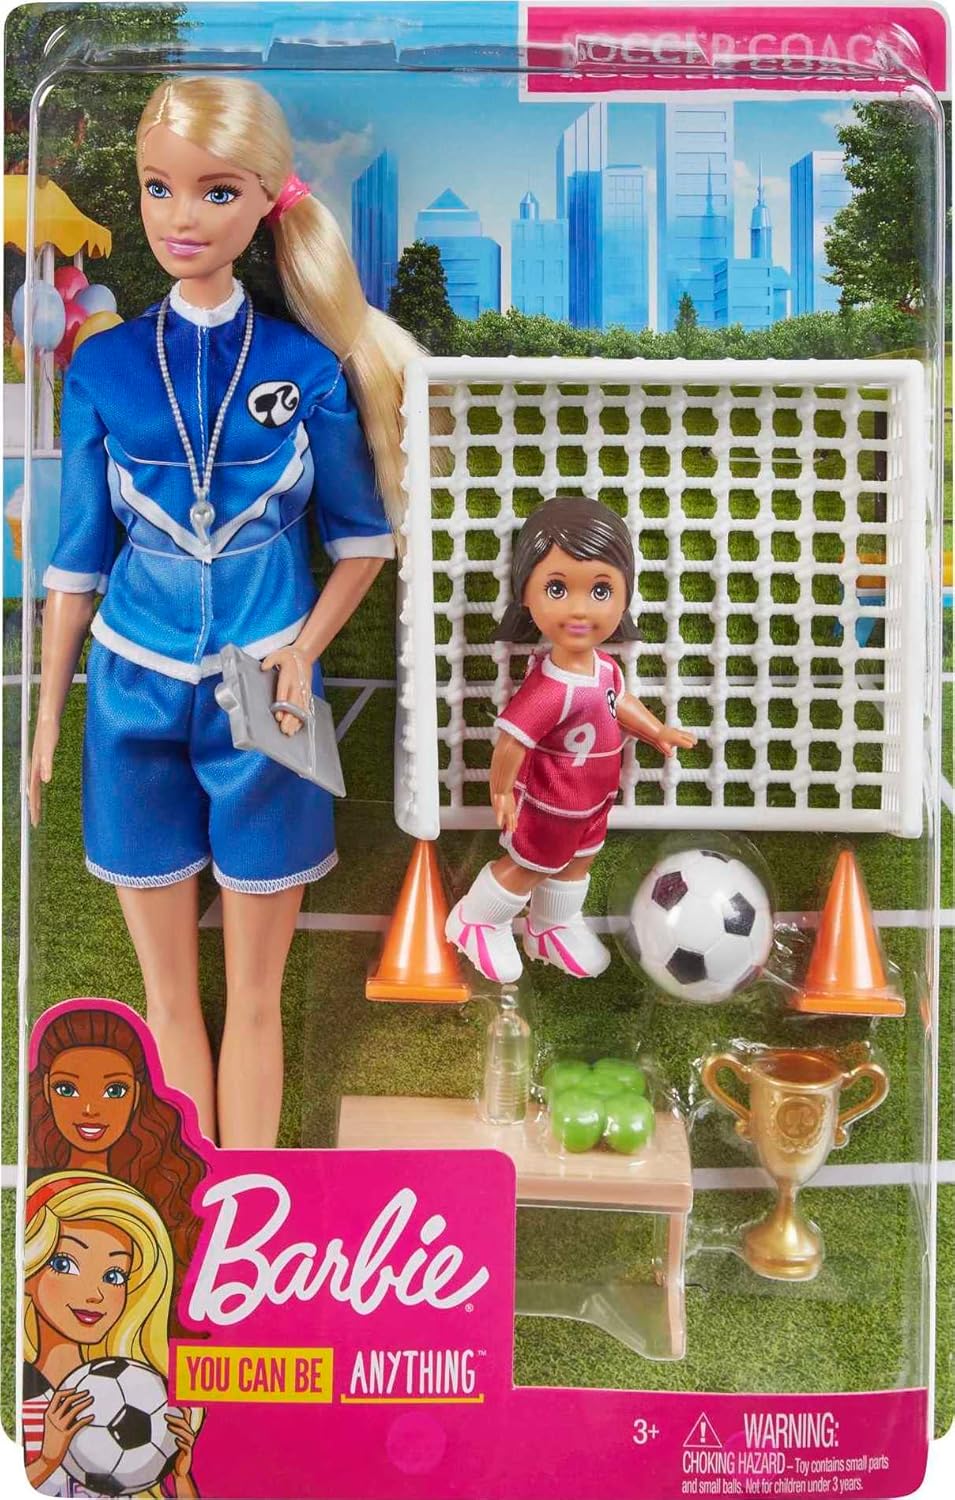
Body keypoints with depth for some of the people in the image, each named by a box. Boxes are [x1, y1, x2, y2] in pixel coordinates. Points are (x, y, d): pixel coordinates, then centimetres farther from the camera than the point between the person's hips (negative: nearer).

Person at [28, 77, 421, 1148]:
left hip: (262, 696, -1)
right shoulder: (103, 366, -1)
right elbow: (78, 554, 4)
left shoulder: (309, 369, -5)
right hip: (133, 696, 2)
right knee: (169, 996, 13)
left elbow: (363, 536, 5)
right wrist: (46, 720, 6)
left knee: (254, 995, 10)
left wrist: (304, 651, -10)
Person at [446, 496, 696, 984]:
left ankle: (553, 929, 52)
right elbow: (511, 740, -37)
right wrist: (502, 792, -26)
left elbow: (619, 700, 8)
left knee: (577, 864, 28)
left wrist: (657, 731, 6)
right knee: (528, 867, 16)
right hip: (551, 807, -8)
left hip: (590, 801, 8)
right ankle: (475, 921, 41)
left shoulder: (602, 667, -13)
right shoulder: (551, 689, -41)